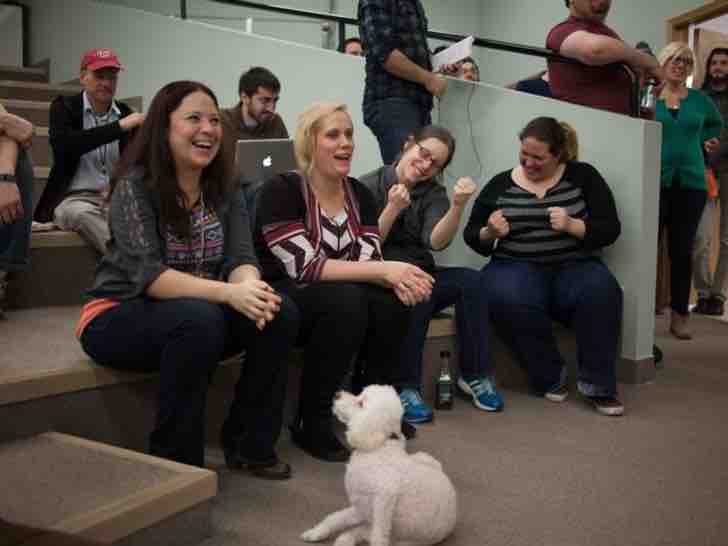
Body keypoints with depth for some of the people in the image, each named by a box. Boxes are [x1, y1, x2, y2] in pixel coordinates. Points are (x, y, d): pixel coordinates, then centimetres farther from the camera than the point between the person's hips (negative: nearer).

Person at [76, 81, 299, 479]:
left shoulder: (224, 191, 2)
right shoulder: (136, 185, -15)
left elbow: (241, 258, -9)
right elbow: (148, 274, -26)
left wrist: (251, 287, -34)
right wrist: (228, 293, -40)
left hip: (202, 316, 5)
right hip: (120, 318, -5)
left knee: (281, 313, -19)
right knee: (198, 319, -36)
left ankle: (248, 444, -5)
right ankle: (175, 459, -19)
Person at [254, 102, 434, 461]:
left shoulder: (359, 194, 3)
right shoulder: (281, 191, -17)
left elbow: (369, 262, -6)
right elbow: (305, 266, -27)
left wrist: (398, 277, -31)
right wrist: (385, 270, -32)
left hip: (341, 297, 6)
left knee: (392, 301, -22)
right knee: (344, 300, -34)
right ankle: (310, 423, -19)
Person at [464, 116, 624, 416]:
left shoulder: (583, 176, 7)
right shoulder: (500, 185, 8)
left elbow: (610, 231, 2)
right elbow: (472, 238, 12)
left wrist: (572, 225, -16)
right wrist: (489, 233, -11)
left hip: (575, 266, 0)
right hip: (516, 266, 0)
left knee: (602, 293, -33)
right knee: (509, 300, -35)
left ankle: (597, 384, -19)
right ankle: (551, 377, -14)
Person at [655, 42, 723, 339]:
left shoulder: (700, 100, 10)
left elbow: (715, 124, 28)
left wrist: (707, 142, 11)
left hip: (691, 183, 3)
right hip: (654, 181, -3)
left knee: (682, 251, 7)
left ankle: (679, 315, 14)